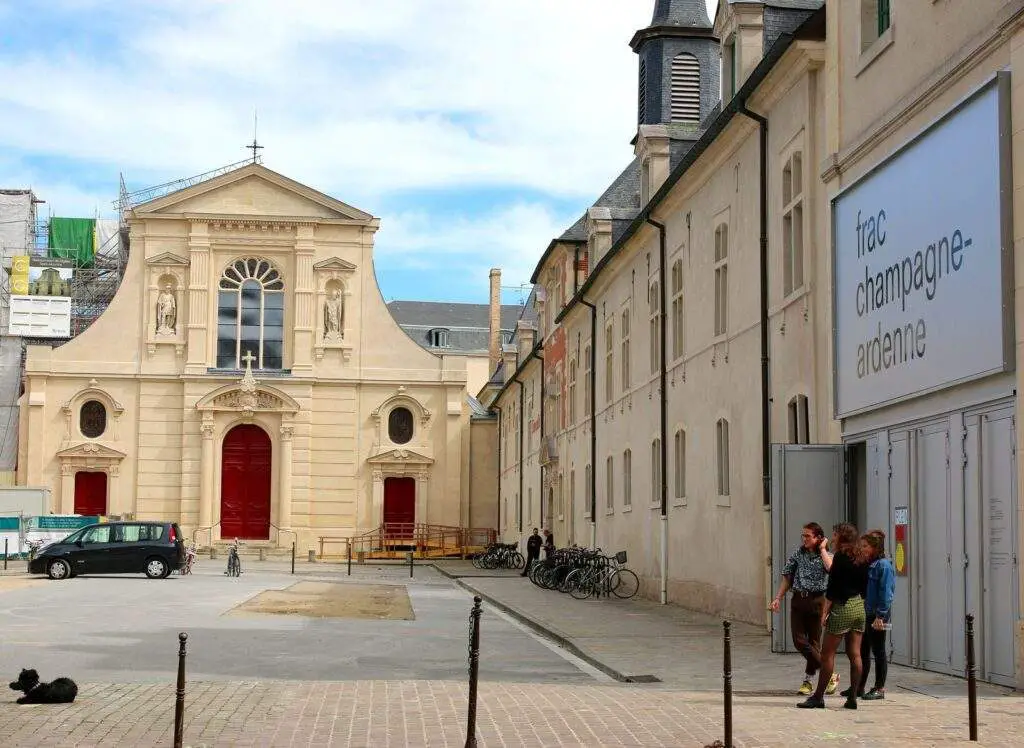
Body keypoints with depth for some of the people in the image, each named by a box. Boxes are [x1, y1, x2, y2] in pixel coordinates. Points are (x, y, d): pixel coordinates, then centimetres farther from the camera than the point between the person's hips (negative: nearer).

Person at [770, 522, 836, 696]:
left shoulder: (825, 555, 0)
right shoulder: (798, 554, 9)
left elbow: (831, 568, -24)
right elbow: (787, 577, 13)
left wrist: (822, 550, -12)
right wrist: (778, 598, 6)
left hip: (817, 601, -3)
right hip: (798, 600, 3)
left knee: (814, 642, 1)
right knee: (799, 641, -4)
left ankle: (808, 680, 16)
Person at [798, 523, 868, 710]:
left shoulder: (840, 556, -11)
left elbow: (832, 586, -14)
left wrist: (825, 611, -10)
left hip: (842, 607, -7)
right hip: (859, 606, 7)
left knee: (827, 653, -2)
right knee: (855, 654, 6)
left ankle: (818, 697, 0)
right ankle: (852, 698, 6)